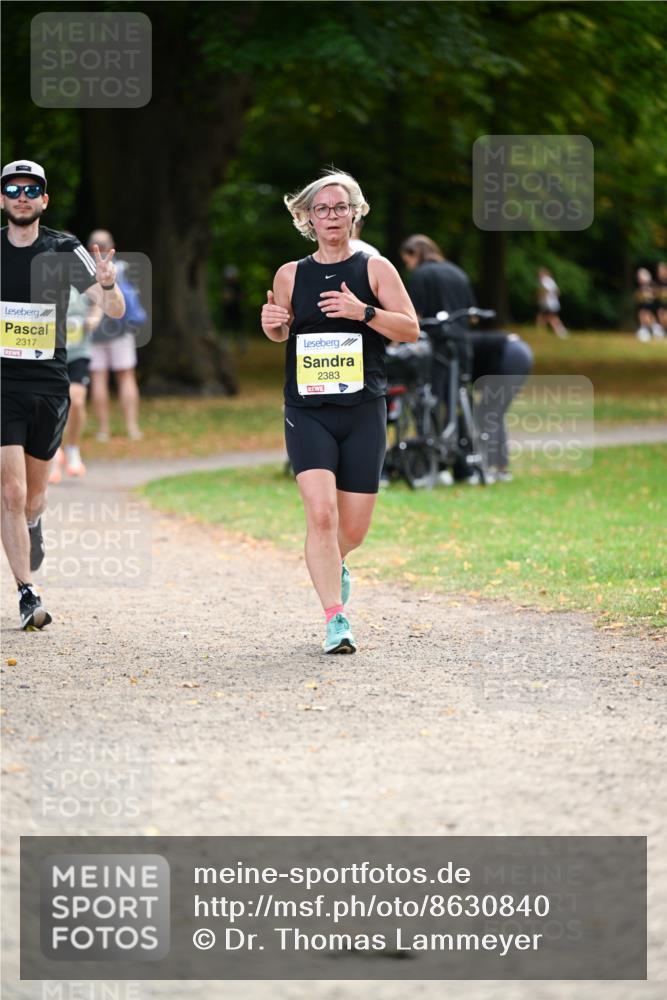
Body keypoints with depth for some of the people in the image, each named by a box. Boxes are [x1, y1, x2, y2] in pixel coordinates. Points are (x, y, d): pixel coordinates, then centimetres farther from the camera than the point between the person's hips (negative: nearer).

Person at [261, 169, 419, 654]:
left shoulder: (374, 268, 3)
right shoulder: (291, 275, 7)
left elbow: (411, 329, -1)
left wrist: (364, 311, -16)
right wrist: (271, 324, -2)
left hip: (364, 412, 0)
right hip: (308, 412, 0)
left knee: (354, 528, 3)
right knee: (320, 513, -19)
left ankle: (333, 566, 39)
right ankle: (336, 620, -14)